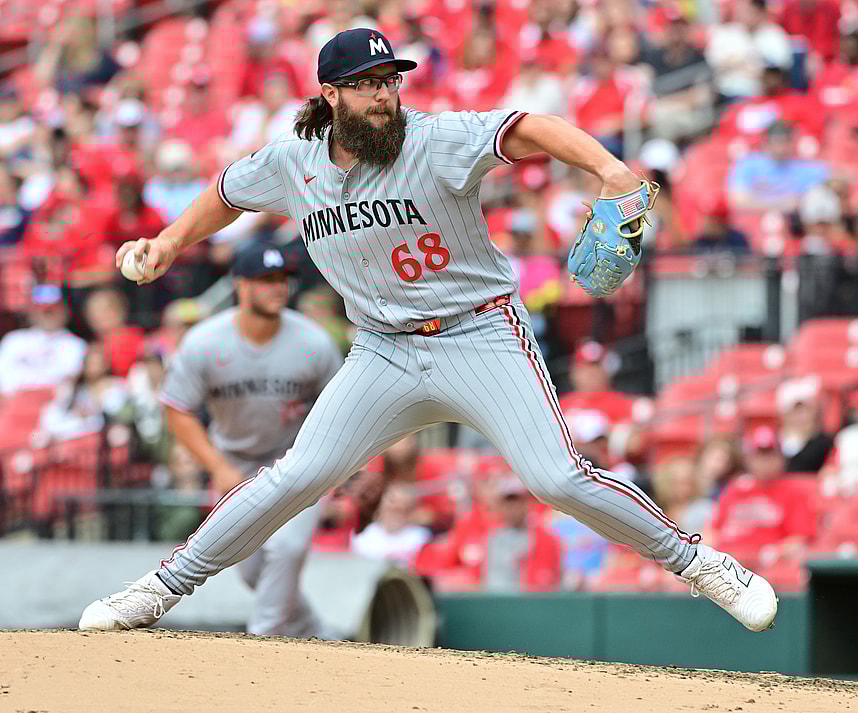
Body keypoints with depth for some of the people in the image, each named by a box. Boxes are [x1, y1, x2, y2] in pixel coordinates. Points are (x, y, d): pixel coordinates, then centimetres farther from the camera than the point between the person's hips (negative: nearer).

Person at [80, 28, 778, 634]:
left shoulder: (436, 142, -16)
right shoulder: (290, 163, -1)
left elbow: (524, 129, -32)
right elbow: (227, 193, 21)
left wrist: (607, 164, -48)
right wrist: (172, 242, 12)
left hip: (480, 335, -3)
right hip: (385, 353, 4)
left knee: (558, 478, -17)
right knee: (300, 475, -6)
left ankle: (697, 563, -1)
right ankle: (168, 584, 8)